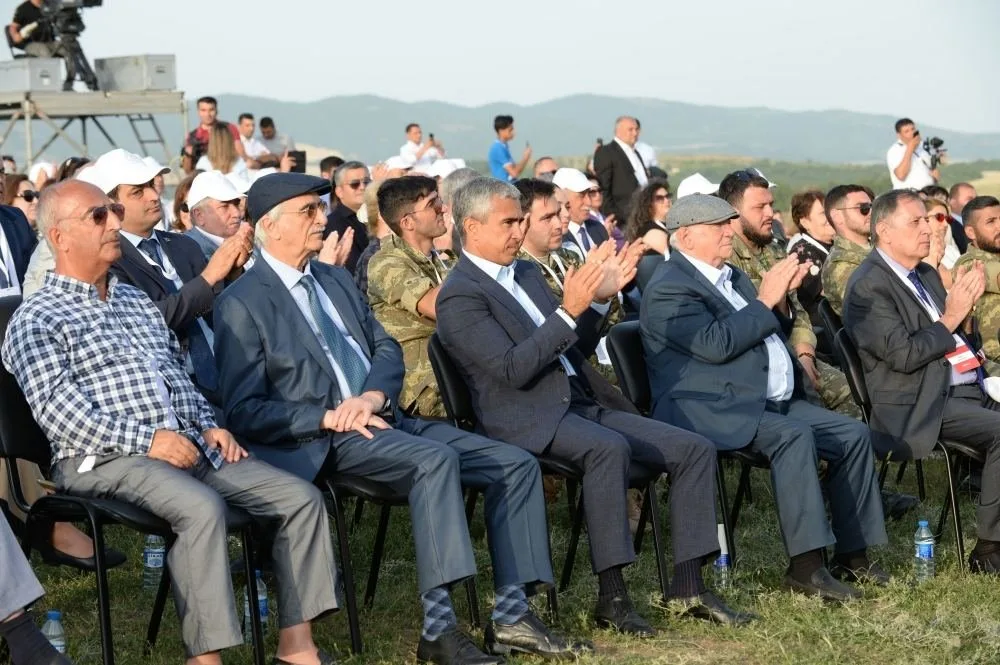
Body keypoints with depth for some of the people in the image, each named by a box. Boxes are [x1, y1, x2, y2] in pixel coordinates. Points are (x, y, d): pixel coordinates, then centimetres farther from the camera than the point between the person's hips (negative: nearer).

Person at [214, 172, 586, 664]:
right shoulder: (242, 305, -4)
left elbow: (386, 349, 15)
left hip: (382, 418, 8)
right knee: (435, 458, -34)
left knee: (515, 464, -6)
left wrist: (374, 394, -8)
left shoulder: (336, 281, 19)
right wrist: (329, 417, -18)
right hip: (327, 440, -8)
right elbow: (244, 411, -8)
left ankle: (510, 616, -7)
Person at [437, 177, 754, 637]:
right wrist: (568, 311, -24)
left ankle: (688, 585, -3)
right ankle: (611, 597, -30)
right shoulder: (460, 296, -8)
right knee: (610, 448, -37)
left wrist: (599, 299, 5)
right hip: (530, 418, -8)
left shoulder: (526, 272, 18)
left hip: (583, 401, 9)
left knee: (694, 449, -4)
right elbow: (513, 370, -19)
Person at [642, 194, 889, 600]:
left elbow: (771, 334, 25)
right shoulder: (668, 289, -9)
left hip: (775, 401, 10)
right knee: (794, 435, -33)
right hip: (712, 411, -10)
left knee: (854, 433, -1)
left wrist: (781, 297, 5)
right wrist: (765, 300, -14)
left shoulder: (731, 276, 20)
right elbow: (716, 344, -22)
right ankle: (806, 566, -32)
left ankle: (852, 555, 4)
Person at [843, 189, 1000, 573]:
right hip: (920, 405, -9)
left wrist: (965, 309, 1)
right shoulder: (868, 286, -8)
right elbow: (904, 354, -18)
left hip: (968, 389, 9)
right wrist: (950, 317, -10)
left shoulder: (927, 275, 19)